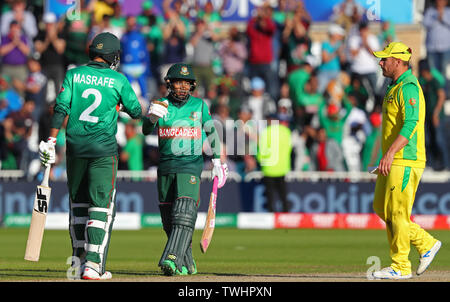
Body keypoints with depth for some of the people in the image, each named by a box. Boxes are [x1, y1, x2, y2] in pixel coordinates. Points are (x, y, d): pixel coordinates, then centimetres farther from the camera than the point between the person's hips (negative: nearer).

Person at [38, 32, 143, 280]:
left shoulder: (74, 74, 3)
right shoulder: (118, 80, -1)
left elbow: (61, 108, -5)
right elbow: (136, 112, 7)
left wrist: (50, 142, -5)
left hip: (75, 146, 3)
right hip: (104, 149, -3)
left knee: (78, 200, 18)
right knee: (101, 205, -1)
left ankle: (79, 254, 25)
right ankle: (93, 264, -10)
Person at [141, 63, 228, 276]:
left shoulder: (199, 106, 3)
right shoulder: (162, 105, 3)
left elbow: (211, 132, 15)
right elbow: (146, 130, -12)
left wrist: (217, 162, 13)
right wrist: (152, 117, -35)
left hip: (190, 164, -3)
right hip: (166, 166, 3)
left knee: (184, 211, -21)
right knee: (168, 218, 6)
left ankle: (172, 259, -31)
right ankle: (187, 264, 18)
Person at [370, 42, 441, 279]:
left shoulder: (408, 87, -14)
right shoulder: (395, 88, 19)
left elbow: (410, 124, -25)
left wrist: (390, 153, -33)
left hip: (405, 161, -10)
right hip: (393, 161, 10)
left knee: (398, 212, -7)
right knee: (382, 208, 11)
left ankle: (401, 266, -1)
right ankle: (426, 244, 18)